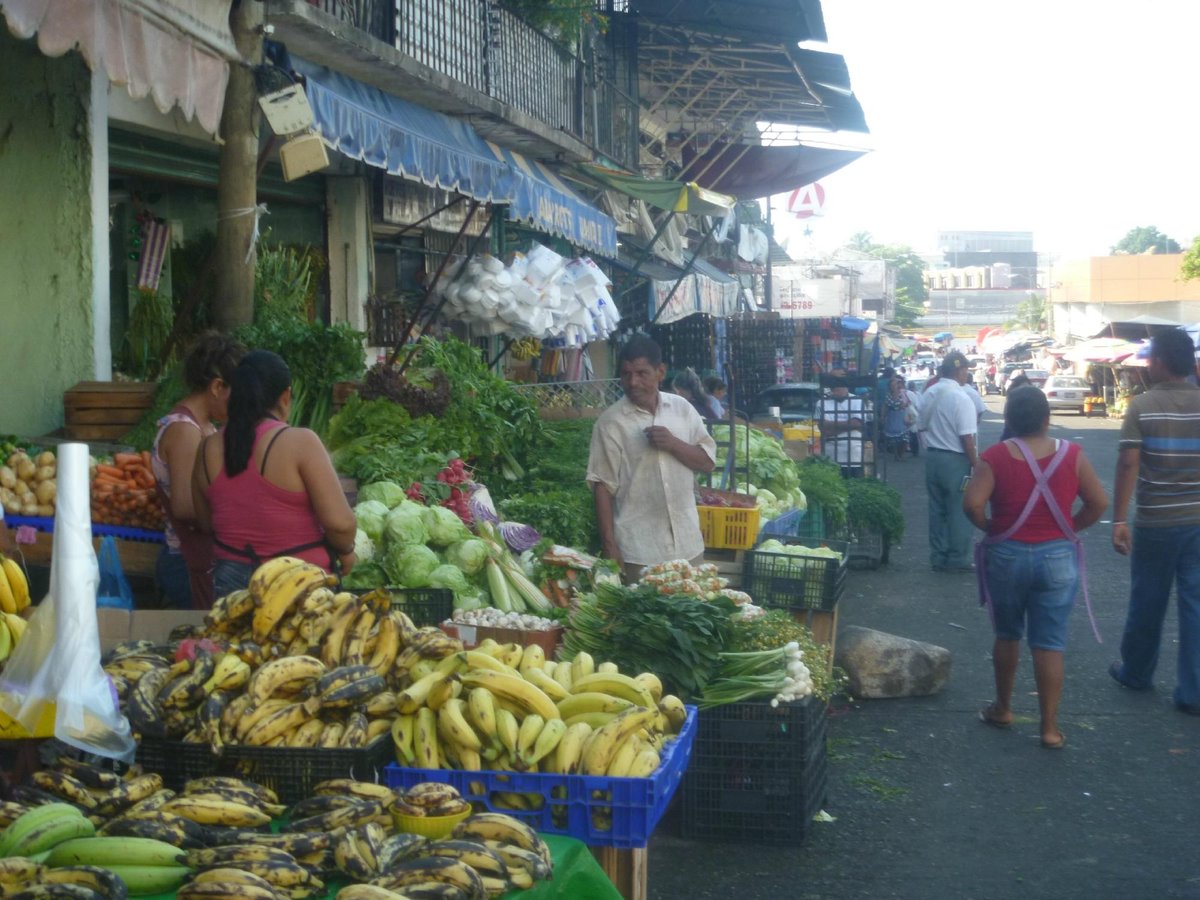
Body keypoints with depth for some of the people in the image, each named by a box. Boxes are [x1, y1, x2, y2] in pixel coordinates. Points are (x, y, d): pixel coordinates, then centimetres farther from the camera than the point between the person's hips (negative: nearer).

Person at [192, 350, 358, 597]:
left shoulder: (208, 449, 1)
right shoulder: (299, 443, -15)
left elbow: (206, 523, 13)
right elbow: (340, 523, -19)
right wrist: (346, 550, 1)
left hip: (231, 582, 5)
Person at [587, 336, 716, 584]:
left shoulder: (682, 408, 5)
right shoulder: (611, 422, -6)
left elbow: (708, 461, 5)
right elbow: (603, 486, -6)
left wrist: (673, 443, -13)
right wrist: (609, 545, -11)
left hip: (688, 543, 4)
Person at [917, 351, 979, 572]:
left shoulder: (929, 393, 3)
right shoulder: (961, 398, -18)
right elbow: (967, 438, -19)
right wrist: (975, 463, -11)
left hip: (932, 456, 7)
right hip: (956, 459, -7)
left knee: (937, 509, 14)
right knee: (959, 511, 4)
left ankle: (938, 558, 20)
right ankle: (957, 559, 9)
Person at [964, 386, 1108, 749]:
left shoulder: (995, 457, -10)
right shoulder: (1072, 454, -5)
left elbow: (972, 503, -19)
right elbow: (1098, 502, -3)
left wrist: (988, 527, -1)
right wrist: (1071, 528, 9)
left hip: (1006, 556, 0)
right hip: (1057, 557, 0)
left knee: (1007, 635, 19)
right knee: (1049, 644, 5)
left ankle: (1002, 708, 32)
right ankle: (1050, 727, 7)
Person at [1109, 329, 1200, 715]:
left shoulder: (1142, 405, -8)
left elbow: (1128, 465, -12)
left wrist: (1119, 520, -8)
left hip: (1155, 523, -2)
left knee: (1148, 602, 13)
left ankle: (1135, 673, 31)